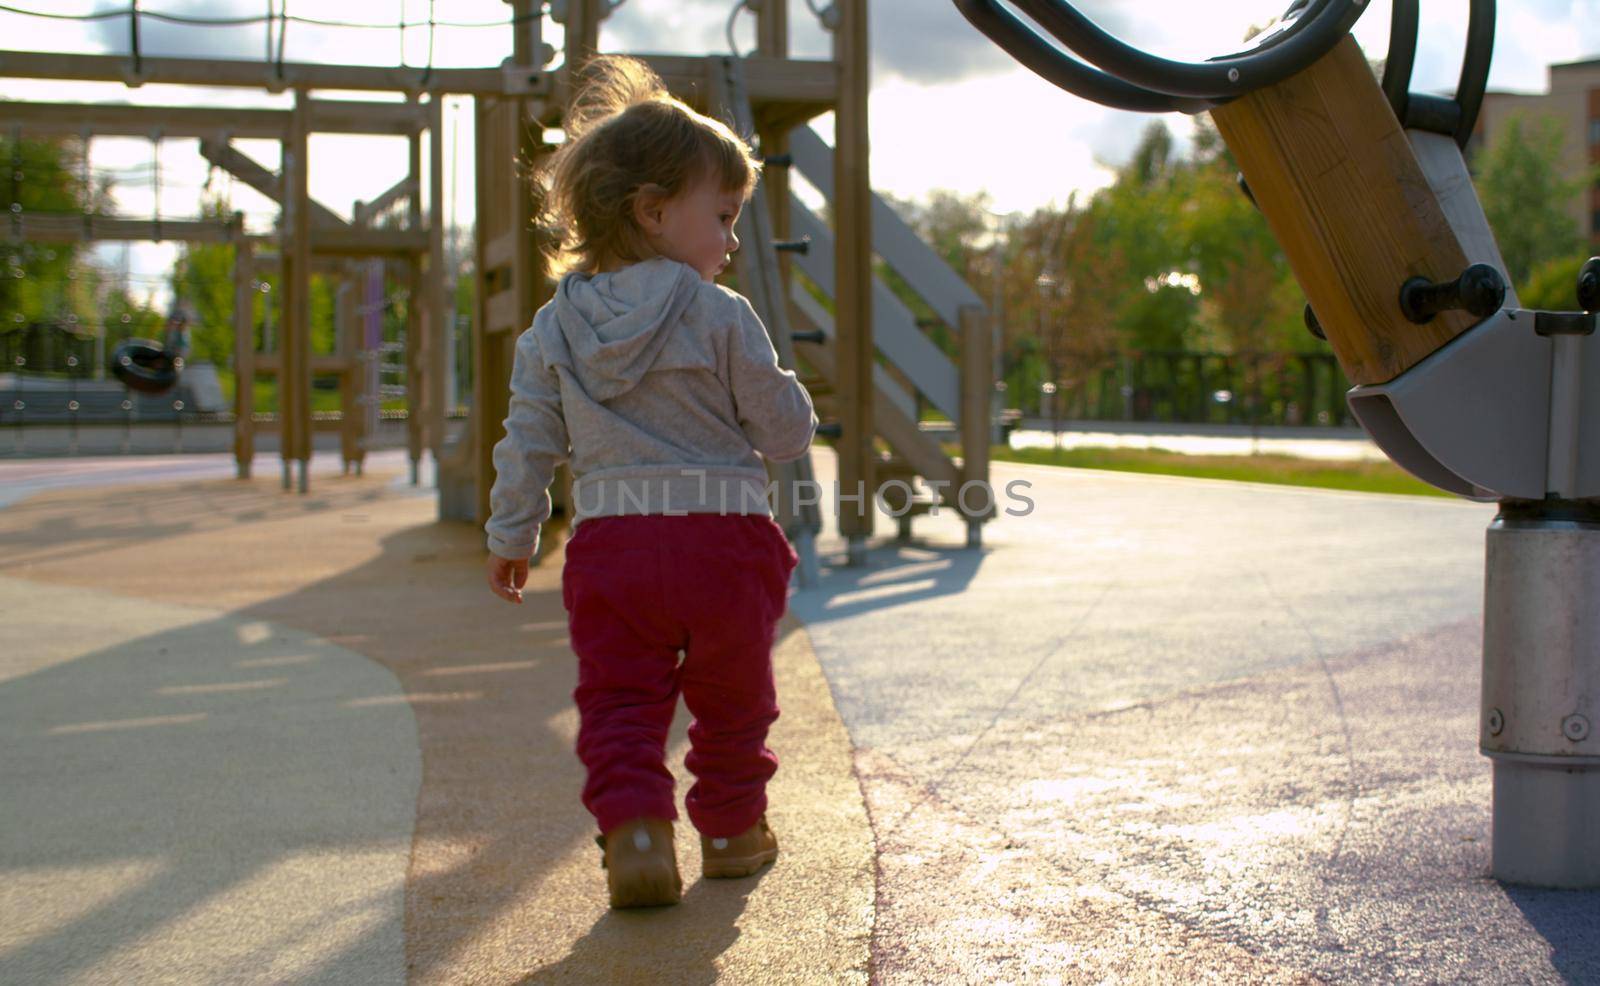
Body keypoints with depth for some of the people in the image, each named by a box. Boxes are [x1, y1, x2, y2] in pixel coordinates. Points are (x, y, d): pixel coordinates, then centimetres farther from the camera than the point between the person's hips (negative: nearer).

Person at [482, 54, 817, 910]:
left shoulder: (553, 329, 5)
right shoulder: (722, 317, -7)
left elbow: (529, 444, 7)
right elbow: (784, 431, -4)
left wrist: (512, 536, 18)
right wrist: (790, 392, 18)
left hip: (608, 544, 2)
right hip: (722, 536, -2)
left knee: (619, 702, 8)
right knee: (732, 698, 16)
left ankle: (634, 830, -9)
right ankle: (731, 830, 28)